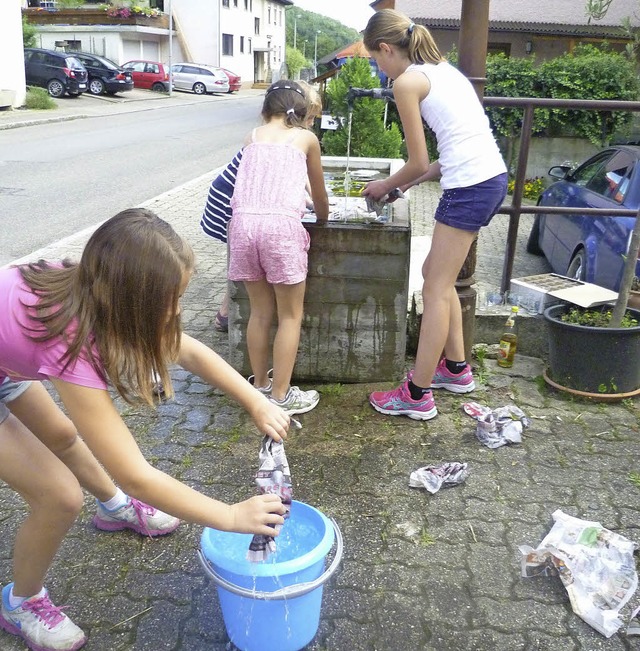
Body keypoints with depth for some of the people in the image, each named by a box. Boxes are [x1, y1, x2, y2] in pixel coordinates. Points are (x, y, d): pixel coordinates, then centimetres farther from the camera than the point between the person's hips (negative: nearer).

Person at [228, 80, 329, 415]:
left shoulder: (252, 137, 22)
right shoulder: (306, 138, 16)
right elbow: (319, 195, 25)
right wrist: (322, 220, 45)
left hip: (243, 221, 4)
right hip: (281, 224, -3)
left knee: (260, 311, 16)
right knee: (290, 315, 8)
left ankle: (260, 386, 26)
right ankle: (281, 396, 11)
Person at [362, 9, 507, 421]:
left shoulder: (407, 81, -5)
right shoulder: (441, 67, 21)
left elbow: (418, 163, -4)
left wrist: (385, 186, 14)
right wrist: (411, 182, 21)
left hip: (470, 186, -9)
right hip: (494, 176, 9)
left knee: (436, 289, -2)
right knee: (436, 273, 19)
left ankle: (417, 395, 7)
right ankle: (456, 367, 30)